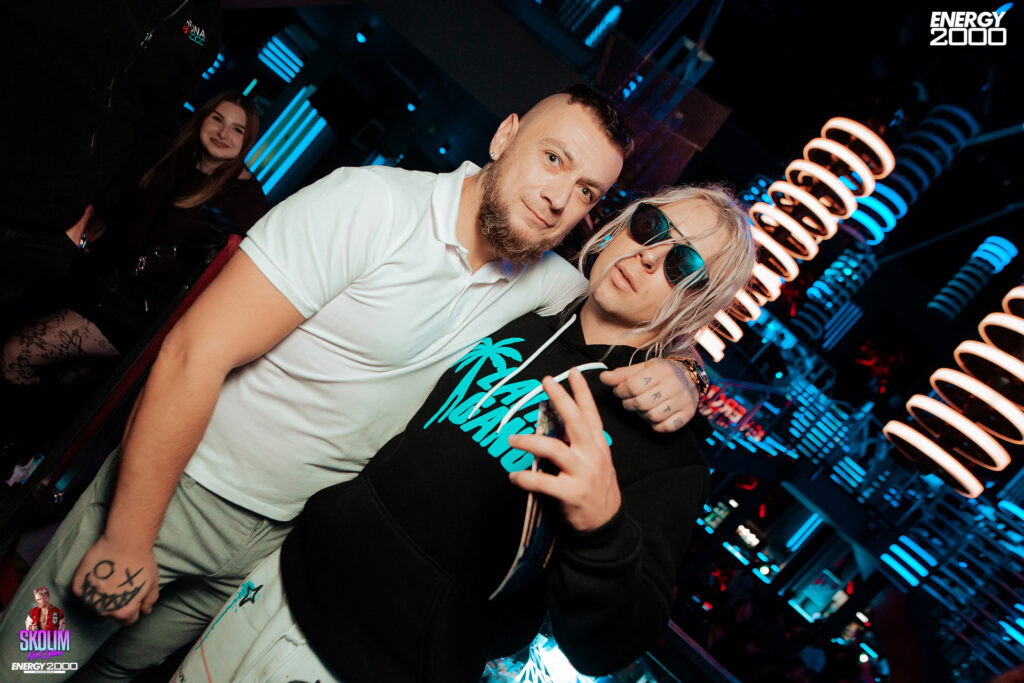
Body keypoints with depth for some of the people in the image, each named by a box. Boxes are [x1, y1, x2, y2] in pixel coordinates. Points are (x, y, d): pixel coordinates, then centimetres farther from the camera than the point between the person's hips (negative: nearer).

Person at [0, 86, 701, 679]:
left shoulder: (540, 277, -7)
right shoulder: (373, 203, -25)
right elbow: (195, 356, -24)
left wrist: (672, 370, -16)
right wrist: (127, 543, -18)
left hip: (276, 536, 5)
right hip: (178, 489, -4)